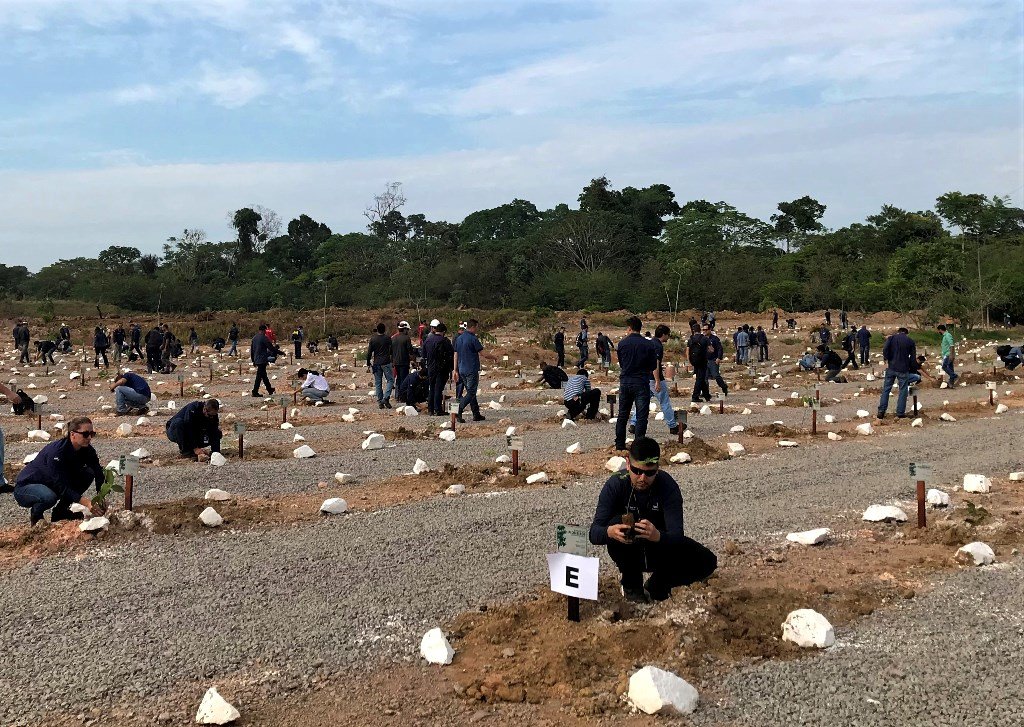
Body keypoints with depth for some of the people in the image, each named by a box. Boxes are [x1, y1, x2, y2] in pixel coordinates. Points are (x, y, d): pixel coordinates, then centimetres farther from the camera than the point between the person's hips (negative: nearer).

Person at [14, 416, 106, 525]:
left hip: (51, 487, 7)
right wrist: (86, 502, -43)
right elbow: (60, 486, -34)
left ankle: (60, 511, 1)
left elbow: (99, 474, -13)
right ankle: (35, 514, -3)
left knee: (88, 474, -11)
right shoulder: (56, 452, -31)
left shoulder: (87, 450, -10)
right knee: (49, 496, -39)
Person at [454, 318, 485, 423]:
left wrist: (456, 370, 17)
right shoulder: (473, 339, -13)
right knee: (471, 393, -5)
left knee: (470, 391, 14)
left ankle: (476, 414, 18)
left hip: (462, 370, 8)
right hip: (472, 370, -8)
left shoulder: (459, 339, 10)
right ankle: (458, 411, -17)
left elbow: (456, 355, 13)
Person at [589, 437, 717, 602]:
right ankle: (631, 584, -9)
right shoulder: (615, 484, -22)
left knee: (707, 562, -21)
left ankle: (657, 585, 5)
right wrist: (609, 532, -51)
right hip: (629, 551, -1)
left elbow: (677, 535, -31)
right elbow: (594, 533, -26)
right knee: (616, 522, -32)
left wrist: (658, 536, -55)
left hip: (660, 546, 1)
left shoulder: (668, 486, -23)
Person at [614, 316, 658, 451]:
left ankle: (619, 445, 19)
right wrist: (657, 381, 14)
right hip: (641, 382, -2)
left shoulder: (622, 344, 1)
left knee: (622, 415, 13)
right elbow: (654, 365, 2)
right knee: (642, 415, 1)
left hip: (625, 381, 3)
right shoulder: (648, 344, -4)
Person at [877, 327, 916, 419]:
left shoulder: (891, 338, 5)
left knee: (886, 389, 5)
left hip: (891, 367, 1)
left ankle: (881, 412, 2)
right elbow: (913, 357, 4)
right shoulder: (910, 341, 6)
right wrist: (909, 368, 12)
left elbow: (885, 349, -11)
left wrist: (887, 361, -5)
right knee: (903, 391, 6)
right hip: (903, 370, -1)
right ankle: (900, 412, 6)